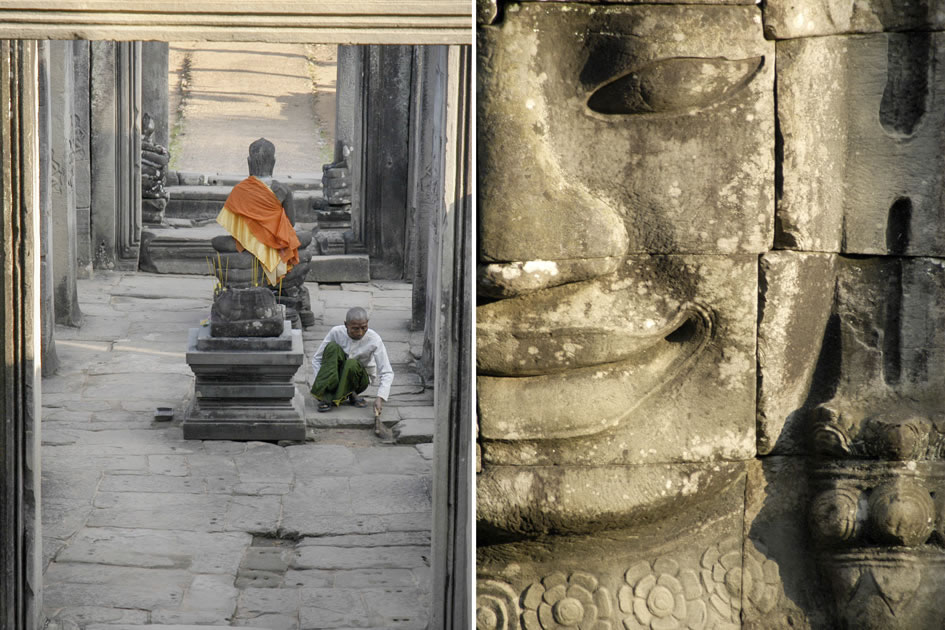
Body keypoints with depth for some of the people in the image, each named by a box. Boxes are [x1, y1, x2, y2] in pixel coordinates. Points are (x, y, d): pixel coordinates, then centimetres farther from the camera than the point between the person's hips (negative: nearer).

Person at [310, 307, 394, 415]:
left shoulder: (374, 339, -21)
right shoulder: (336, 332, -17)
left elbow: (387, 373, -22)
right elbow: (317, 358, -6)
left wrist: (380, 397, -38)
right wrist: (319, 380, -23)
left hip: (360, 378, -2)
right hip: (337, 376, 2)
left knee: (352, 364, -37)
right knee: (332, 347, -28)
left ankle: (350, 394, -9)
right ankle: (326, 396, -31)